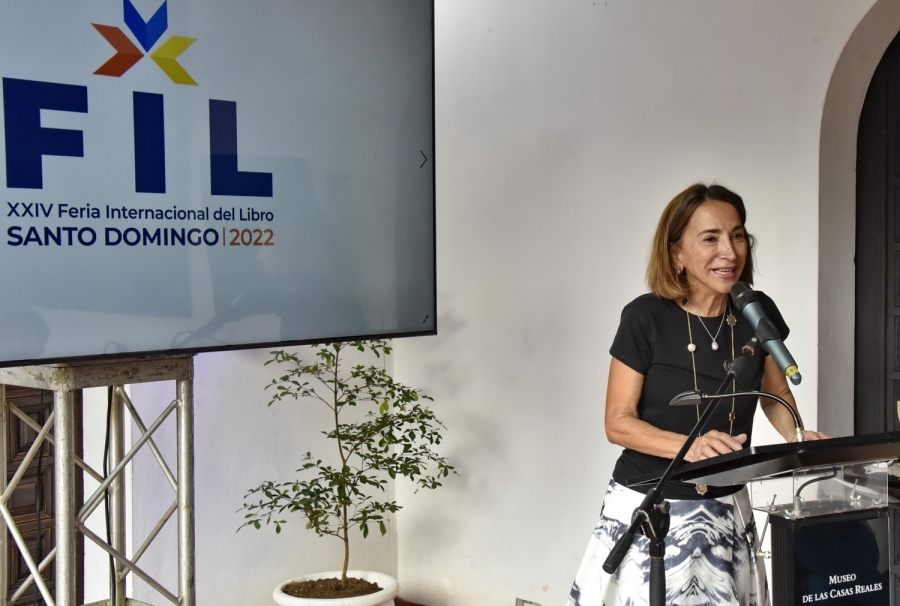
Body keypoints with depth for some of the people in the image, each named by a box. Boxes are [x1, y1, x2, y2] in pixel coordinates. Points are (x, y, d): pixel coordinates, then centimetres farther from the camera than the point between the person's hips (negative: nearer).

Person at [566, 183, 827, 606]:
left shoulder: (758, 312, -4)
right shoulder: (646, 318, -15)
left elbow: (775, 394, 13)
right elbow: (619, 423, -11)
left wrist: (796, 438, -7)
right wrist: (690, 446, -27)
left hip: (726, 510, 3)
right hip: (649, 508, -3)